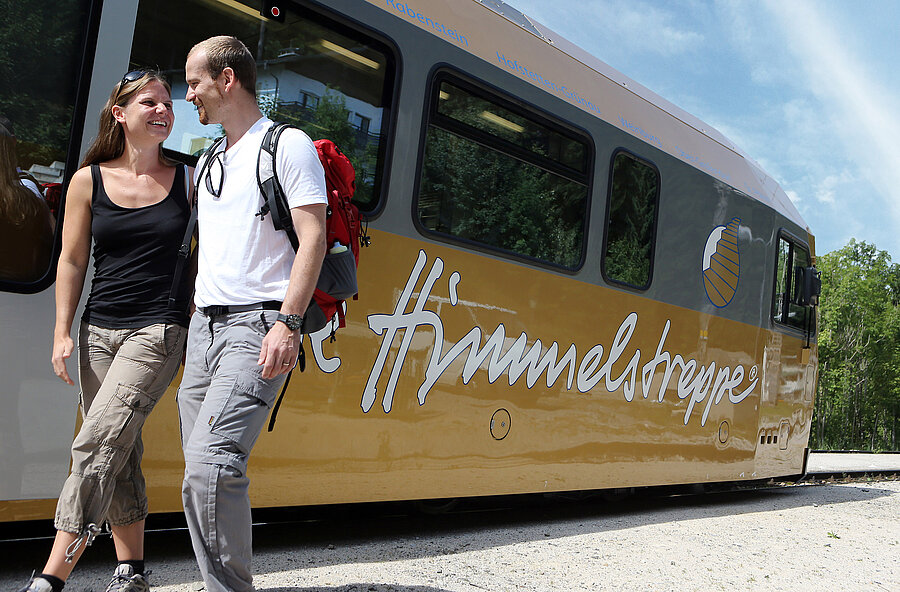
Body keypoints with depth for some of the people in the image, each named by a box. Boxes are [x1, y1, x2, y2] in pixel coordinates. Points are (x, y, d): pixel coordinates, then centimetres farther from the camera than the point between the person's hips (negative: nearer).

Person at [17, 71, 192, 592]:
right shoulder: (89, 180, 6)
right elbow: (72, 261, 9)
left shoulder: (189, 179, 3)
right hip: (100, 330, 3)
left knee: (96, 444, -14)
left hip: (160, 330, -3)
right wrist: (63, 332, 3)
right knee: (121, 453, 8)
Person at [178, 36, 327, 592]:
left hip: (256, 326, -8)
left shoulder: (288, 145, -1)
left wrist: (288, 322, -19)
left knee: (211, 464, -20)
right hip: (203, 325, 8)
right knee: (202, 473, 6)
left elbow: (313, 238, -10)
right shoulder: (208, 161, 23)